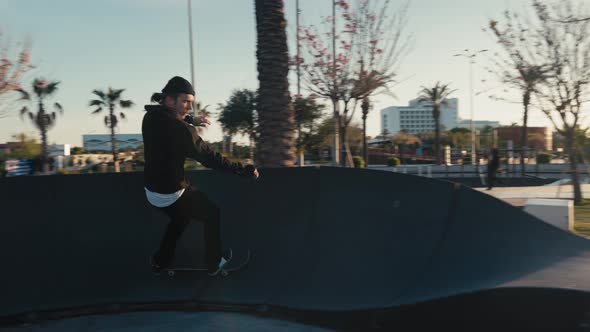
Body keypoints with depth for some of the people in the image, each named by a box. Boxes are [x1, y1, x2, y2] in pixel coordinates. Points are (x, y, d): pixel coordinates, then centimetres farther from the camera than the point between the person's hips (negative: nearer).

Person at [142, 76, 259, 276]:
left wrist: (191, 120, 13)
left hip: (152, 190, 8)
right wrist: (243, 170, -22)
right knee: (212, 214, 14)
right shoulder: (180, 130, -28)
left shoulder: (151, 117, -3)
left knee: (180, 218, 34)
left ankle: (160, 261, 42)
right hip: (172, 194, -8)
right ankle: (214, 264, 24)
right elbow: (209, 158, -26)